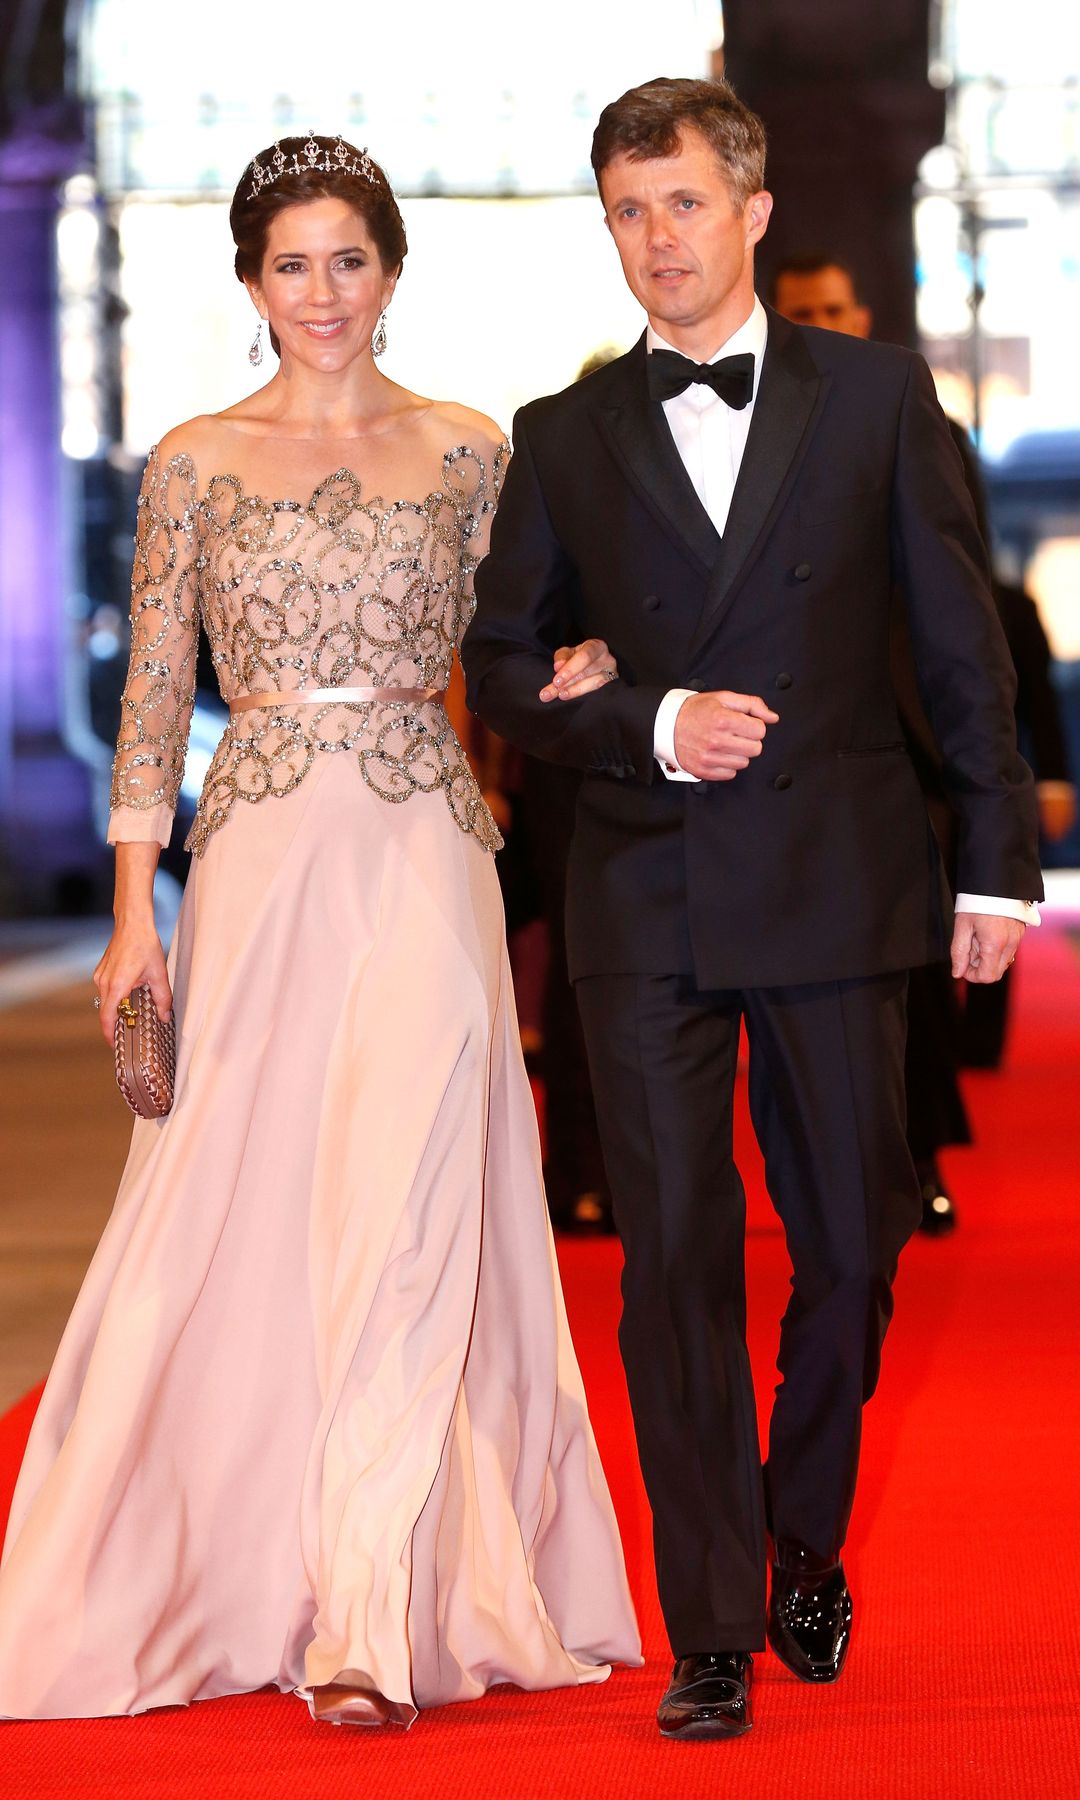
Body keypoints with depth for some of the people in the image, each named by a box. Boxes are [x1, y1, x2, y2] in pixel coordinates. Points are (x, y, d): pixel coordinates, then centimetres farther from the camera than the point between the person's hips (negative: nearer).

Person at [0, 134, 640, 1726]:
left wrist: (569, 681, -8)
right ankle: (249, 1578, 19)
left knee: (403, 1220, -7)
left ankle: (376, 1621, -6)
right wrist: (135, 909, 0)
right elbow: (155, 696, 5)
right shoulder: (194, 464, 5)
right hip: (262, 864, 0)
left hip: (425, 867, 0)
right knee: (243, 1218, 3)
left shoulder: (469, 453, 8)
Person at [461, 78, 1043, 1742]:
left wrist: (999, 856, 1)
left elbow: (963, 641, 5)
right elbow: (501, 669, 8)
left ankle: (807, 1554, 30)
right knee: (676, 1260, -1)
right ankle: (713, 1631, 6)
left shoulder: (876, 397, 5)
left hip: (836, 885, 0)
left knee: (853, 1242, 7)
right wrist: (650, 725, -9)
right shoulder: (566, 437, 8)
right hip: (645, 903, 0)